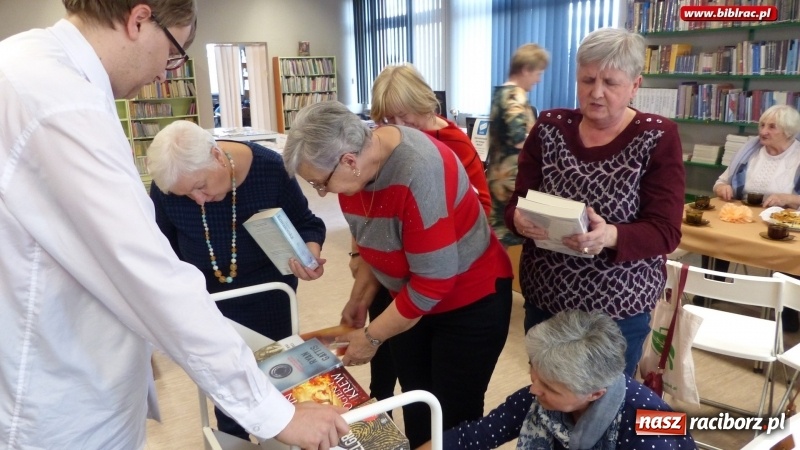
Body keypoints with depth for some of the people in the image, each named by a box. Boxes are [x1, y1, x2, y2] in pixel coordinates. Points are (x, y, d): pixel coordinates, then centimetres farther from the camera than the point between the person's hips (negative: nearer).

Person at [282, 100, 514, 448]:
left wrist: (371, 337, -18)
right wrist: (361, 297, 4)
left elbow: (433, 281, -29)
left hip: (470, 301, -7)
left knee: (454, 417, 5)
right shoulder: (355, 166, -9)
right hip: (409, 298, 7)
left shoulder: (418, 174, -33)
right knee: (415, 405, 17)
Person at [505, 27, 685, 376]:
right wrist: (520, 220, -25)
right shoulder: (549, 128, -1)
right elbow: (515, 203, -2)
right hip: (543, 298, 2)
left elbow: (665, 233, -13)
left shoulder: (658, 138, -8)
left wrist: (611, 236, -32)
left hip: (619, 307, -2)